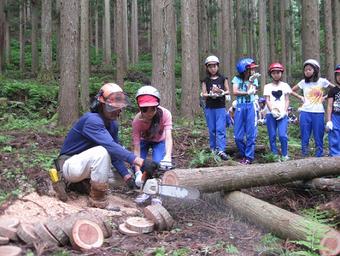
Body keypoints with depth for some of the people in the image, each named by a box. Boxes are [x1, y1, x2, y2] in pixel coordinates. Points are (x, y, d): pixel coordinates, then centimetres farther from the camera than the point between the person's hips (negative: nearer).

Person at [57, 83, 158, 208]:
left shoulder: (112, 124, 2)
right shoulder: (92, 120, -26)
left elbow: (115, 153, 3)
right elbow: (110, 146, -40)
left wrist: (127, 176, -11)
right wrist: (141, 162, -47)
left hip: (87, 164, 9)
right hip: (69, 164, -9)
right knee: (102, 151, -32)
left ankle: (79, 182, 14)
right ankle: (97, 200, -21)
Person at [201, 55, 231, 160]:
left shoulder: (223, 79, 5)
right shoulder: (205, 81, 7)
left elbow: (228, 91, 8)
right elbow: (203, 94, 3)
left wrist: (221, 92, -13)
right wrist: (210, 94, -16)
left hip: (220, 107, -1)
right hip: (209, 108, 2)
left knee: (220, 129, -9)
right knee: (212, 130, 5)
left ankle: (221, 150, -13)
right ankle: (213, 149, 14)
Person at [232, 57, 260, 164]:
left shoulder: (254, 79, 6)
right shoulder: (237, 79, 5)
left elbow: (251, 91, -9)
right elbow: (235, 92, -9)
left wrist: (250, 81, -14)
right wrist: (247, 93, -15)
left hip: (251, 107, -1)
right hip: (240, 107, 1)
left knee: (250, 134, -1)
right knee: (238, 136, 2)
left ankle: (249, 157, 9)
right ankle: (244, 155, 21)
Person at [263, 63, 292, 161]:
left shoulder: (285, 85, 11)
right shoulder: (267, 86, 11)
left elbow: (287, 100, 6)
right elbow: (267, 100, 3)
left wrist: (284, 112, -8)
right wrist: (272, 111, -12)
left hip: (282, 114, -1)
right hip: (271, 114, 1)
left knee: (282, 135, -13)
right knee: (272, 136, 1)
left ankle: (285, 155, 1)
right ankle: (274, 155, 11)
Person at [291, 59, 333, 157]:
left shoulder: (322, 81, 0)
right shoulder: (303, 82, 5)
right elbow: (292, 91, 17)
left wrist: (325, 97, -1)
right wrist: (300, 97, 4)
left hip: (318, 113, -2)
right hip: (305, 112, 2)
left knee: (318, 136, 2)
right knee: (304, 137, 4)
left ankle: (319, 157, 11)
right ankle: (304, 156, 13)